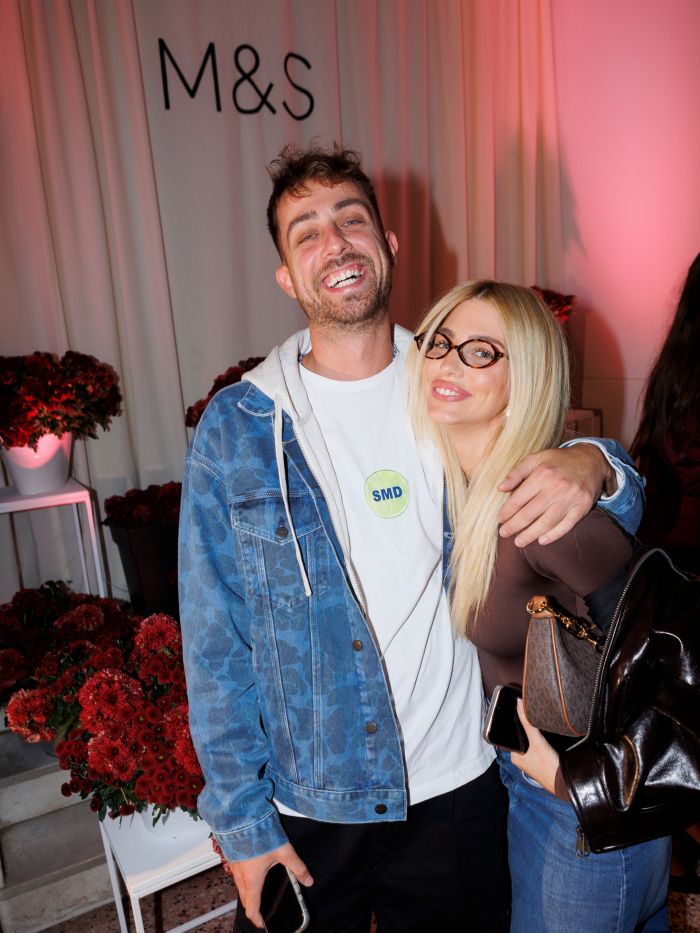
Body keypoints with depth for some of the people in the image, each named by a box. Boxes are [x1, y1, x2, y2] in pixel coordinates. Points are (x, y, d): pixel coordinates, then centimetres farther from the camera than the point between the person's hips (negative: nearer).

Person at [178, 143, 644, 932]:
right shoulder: (235, 428, -10)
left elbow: (622, 511, 3)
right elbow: (214, 641, -6)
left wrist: (593, 467, -21)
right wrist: (241, 821, -5)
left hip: (457, 787, 2)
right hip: (304, 807, -1)